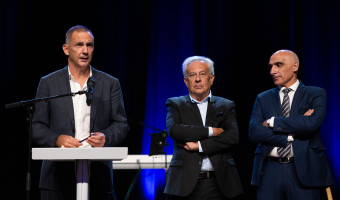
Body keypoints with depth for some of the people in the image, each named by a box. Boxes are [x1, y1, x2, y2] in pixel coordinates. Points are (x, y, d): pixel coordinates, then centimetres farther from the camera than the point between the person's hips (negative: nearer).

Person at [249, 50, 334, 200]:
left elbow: (312, 123, -13)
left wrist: (272, 122, -7)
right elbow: (254, 133, -1)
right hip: (270, 171, 2)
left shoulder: (316, 94, 6)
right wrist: (292, 133, -10)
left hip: (303, 171, -2)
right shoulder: (263, 99, 13)